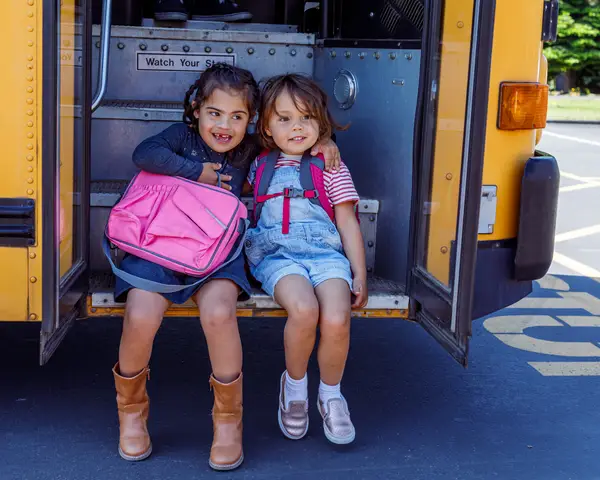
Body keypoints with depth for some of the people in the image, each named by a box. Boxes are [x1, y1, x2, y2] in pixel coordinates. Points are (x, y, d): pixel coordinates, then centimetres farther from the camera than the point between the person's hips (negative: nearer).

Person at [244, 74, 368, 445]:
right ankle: (295, 384, -4)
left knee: (336, 320, -28)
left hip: (325, 252, 0)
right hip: (277, 255, 0)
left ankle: (331, 394, 1)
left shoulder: (331, 168, 12)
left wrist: (360, 275, 3)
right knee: (304, 309, -33)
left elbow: (348, 223, 9)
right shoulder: (260, 167, 19)